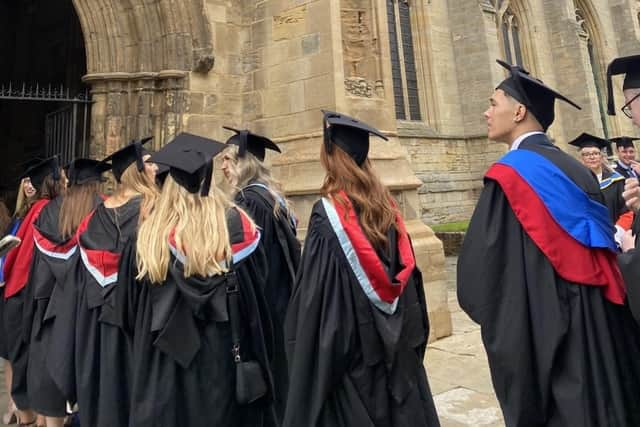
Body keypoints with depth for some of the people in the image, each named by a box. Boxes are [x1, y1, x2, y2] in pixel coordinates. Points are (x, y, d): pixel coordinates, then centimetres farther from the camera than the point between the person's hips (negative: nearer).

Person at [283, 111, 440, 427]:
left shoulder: (328, 212, -17)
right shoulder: (386, 204, 1)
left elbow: (315, 294, -18)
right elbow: (407, 271, 7)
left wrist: (311, 351, -8)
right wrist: (407, 332, 16)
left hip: (346, 340, -6)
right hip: (396, 339, 6)